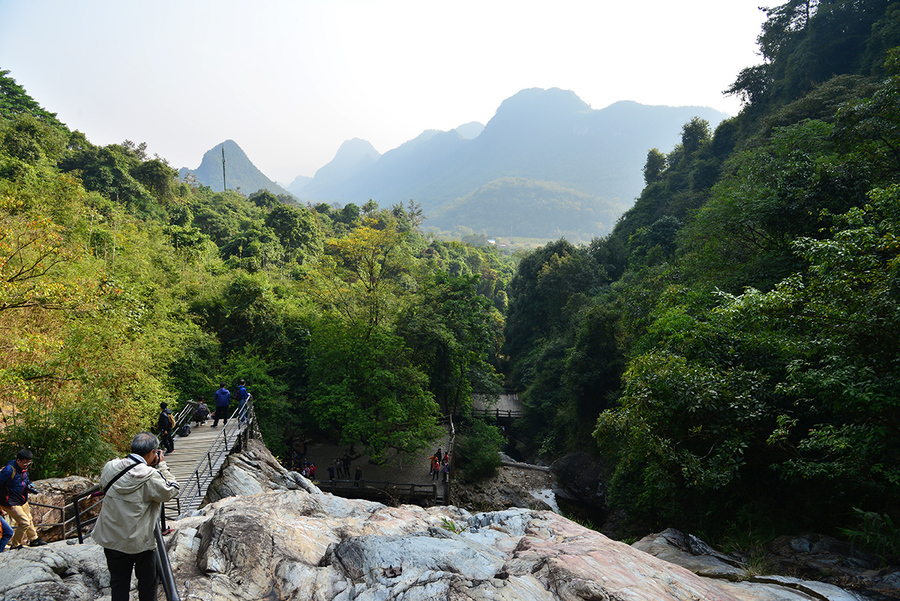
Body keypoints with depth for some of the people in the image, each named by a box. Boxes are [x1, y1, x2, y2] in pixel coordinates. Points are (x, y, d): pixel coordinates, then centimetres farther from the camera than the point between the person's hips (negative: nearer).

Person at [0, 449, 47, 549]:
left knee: (29, 520, 21)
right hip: (11, 503, -9)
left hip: (23, 501, 9)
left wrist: (30, 487, -1)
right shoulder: (9, 470, -26)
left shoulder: (24, 468, 2)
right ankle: (15, 545, 10)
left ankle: (34, 539, 39)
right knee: (24, 523, -9)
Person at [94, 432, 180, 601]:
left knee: (118, 583, 19)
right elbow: (172, 491, -10)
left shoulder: (110, 467, -8)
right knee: (147, 582, 16)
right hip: (140, 542, -5)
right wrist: (162, 465, -5)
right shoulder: (150, 476, -24)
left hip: (111, 539, 5)